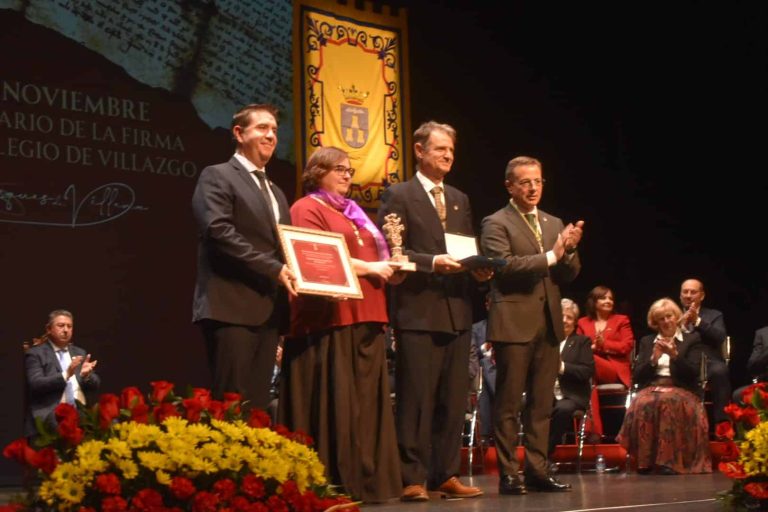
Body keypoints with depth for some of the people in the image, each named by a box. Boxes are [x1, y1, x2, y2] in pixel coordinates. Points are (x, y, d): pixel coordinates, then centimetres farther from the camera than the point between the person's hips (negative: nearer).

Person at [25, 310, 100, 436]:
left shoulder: (80, 353, 20)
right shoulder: (35, 354, 3)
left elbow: (94, 386, 15)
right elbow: (36, 384, -11)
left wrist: (86, 375, -8)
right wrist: (66, 375, -21)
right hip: (50, 416, -5)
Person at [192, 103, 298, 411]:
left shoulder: (276, 193, 25)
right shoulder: (217, 177, 0)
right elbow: (219, 232, -15)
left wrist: (289, 274, 2)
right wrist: (274, 268, -18)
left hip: (268, 311, 8)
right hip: (232, 308, -7)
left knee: (257, 404, 6)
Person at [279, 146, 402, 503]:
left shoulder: (353, 213, 26)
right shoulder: (307, 209, 1)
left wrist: (387, 267, 6)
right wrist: (367, 267, -12)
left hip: (365, 319, 8)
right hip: (330, 320, -8)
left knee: (366, 402, 5)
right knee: (334, 404, -8)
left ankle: (366, 482, 7)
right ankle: (334, 484, -6)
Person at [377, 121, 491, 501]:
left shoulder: (460, 200, 20)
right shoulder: (398, 196, 0)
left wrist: (479, 267, 1)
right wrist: (433, 263, -18)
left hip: (456, 312, 7)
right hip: (418, 311, -6)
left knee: (453, 401, 8)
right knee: (416, 399, -5)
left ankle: (446, 475, 15)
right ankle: (413, 478, 0)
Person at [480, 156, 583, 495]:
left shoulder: (553, 224, 17)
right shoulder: (496, 223, -2)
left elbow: (569, 275, 13)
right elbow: (505, 265, -17)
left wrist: (569, 250, -7)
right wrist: (550, 255, -18)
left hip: (549, 323, 6)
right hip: (514, 323, -6)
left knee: (541, 403, 8)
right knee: (509, 404, -2)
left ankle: (537, 470, 14)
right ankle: (508, 474, 2)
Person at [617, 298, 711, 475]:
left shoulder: (692, 339, 12)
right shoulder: (647, 342, 20)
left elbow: (692, 373, 0)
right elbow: (636, 376, 11)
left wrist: (674, 355, -14)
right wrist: (653, 359, -4)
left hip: (680, 391, -2)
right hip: (651, 389, 2)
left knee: (669, 402, -38)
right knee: (644, 404, -35)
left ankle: (669, 461, -38)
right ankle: (646, 461, -31)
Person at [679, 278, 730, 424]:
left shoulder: (714, 315, 17)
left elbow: (720, 337, -3)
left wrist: (697, 320, -13)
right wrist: (682, 324, -9)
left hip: (708, 363, 0)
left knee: (720, 370, -36)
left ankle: (722, 423, -32)